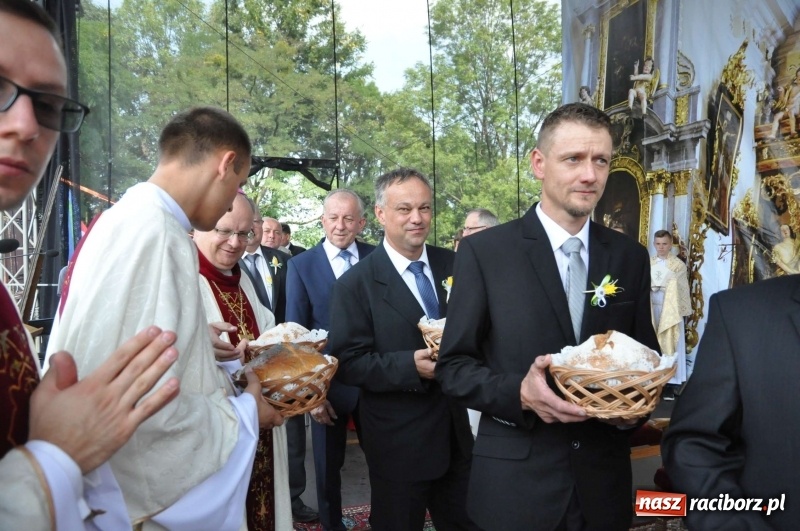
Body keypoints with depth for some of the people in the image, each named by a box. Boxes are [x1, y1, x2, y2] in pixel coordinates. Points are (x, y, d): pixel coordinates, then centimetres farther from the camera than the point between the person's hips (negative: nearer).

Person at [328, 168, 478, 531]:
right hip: (397, 442, -4)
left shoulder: (453, 265, 2)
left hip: (455, 432, 4)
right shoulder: (356, 284, -12)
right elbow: (347, 363, -14)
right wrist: (411, 366, -26)